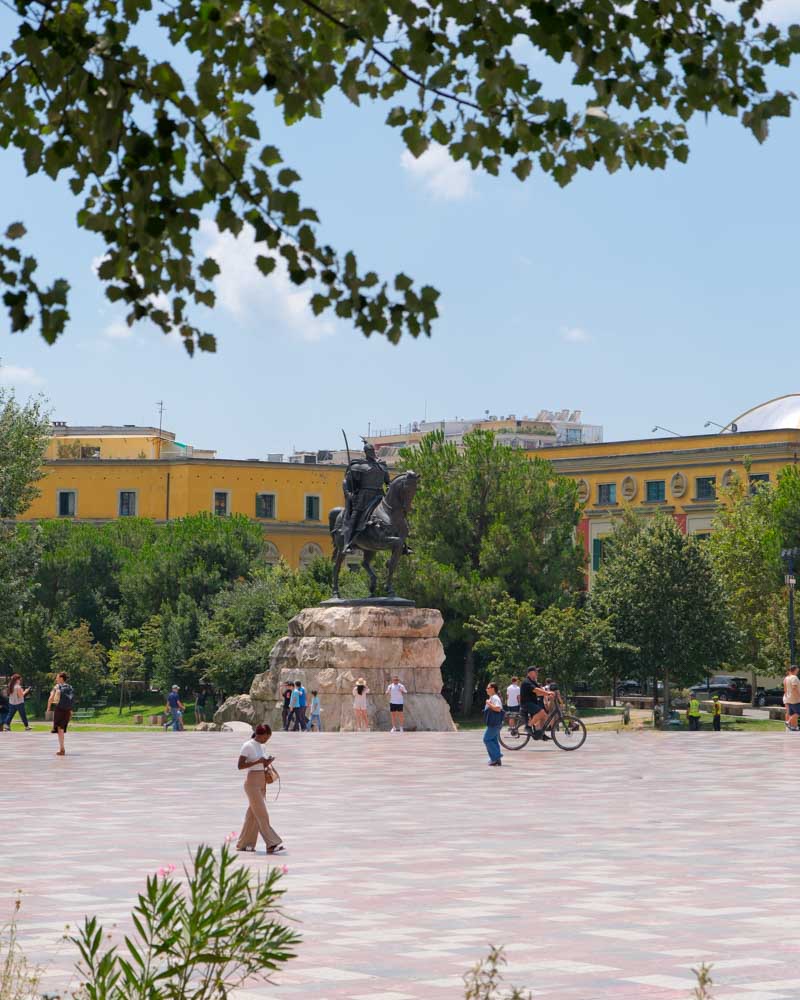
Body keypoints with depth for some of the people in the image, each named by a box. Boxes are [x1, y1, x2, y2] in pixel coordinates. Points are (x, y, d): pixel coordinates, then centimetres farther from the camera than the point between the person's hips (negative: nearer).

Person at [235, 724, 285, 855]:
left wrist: (266, 763, 1)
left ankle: (244, 844, 18)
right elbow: (240, 766, -15)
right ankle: (272, 845, -16)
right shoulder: (247, 746, -11)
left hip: (261, 785, 9)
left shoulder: (260, 746, 14)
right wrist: (258, 762, -22)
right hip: (252, 784, -9)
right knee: (262, 815, -12)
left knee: (253, 814, 10)